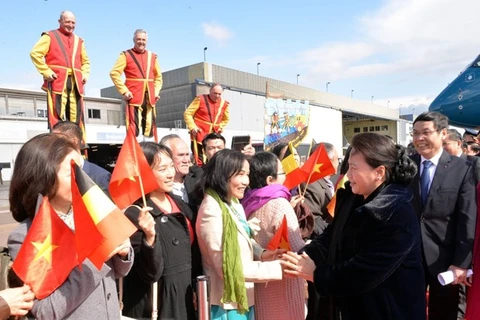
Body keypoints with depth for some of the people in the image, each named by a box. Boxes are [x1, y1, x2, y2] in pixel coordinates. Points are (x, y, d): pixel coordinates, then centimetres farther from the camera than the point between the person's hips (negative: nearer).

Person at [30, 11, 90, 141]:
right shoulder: (50, 36, 8)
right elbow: (35, 53, 0)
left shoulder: (79, 41, 23)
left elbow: (85, 61, 29)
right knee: (57, 115, -10)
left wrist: (85, 74, 10)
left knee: (76, 115, 4)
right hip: (57, 81, -5)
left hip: (76, 82, 5)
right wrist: (46, 71, -10)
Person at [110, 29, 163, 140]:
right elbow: (114, 73, -3)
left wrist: (156, 91, 5)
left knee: (150, 126, 7)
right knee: (134, 126, -8)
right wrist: (124, 91, -12)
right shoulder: (126, 55, 3)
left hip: (150, 97, 4)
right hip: (134, 96, -4)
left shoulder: (152, 56, 14)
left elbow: (158, 76, 19)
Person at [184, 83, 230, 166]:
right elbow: (188, 114, -2)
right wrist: (192, 127, -13)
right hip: (199, 134, -4)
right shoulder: (200, 99, -5)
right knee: (199, 160, -7)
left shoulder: (224, 104, 6)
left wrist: (220, 127, 9)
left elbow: (226, 119, 25)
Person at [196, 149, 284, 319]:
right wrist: (278, 268, -24)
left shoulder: (234, 203, 4)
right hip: (227, 302, -8)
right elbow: (228, 266, -24)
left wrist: (261, 253, -7)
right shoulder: (211, 210, -24)